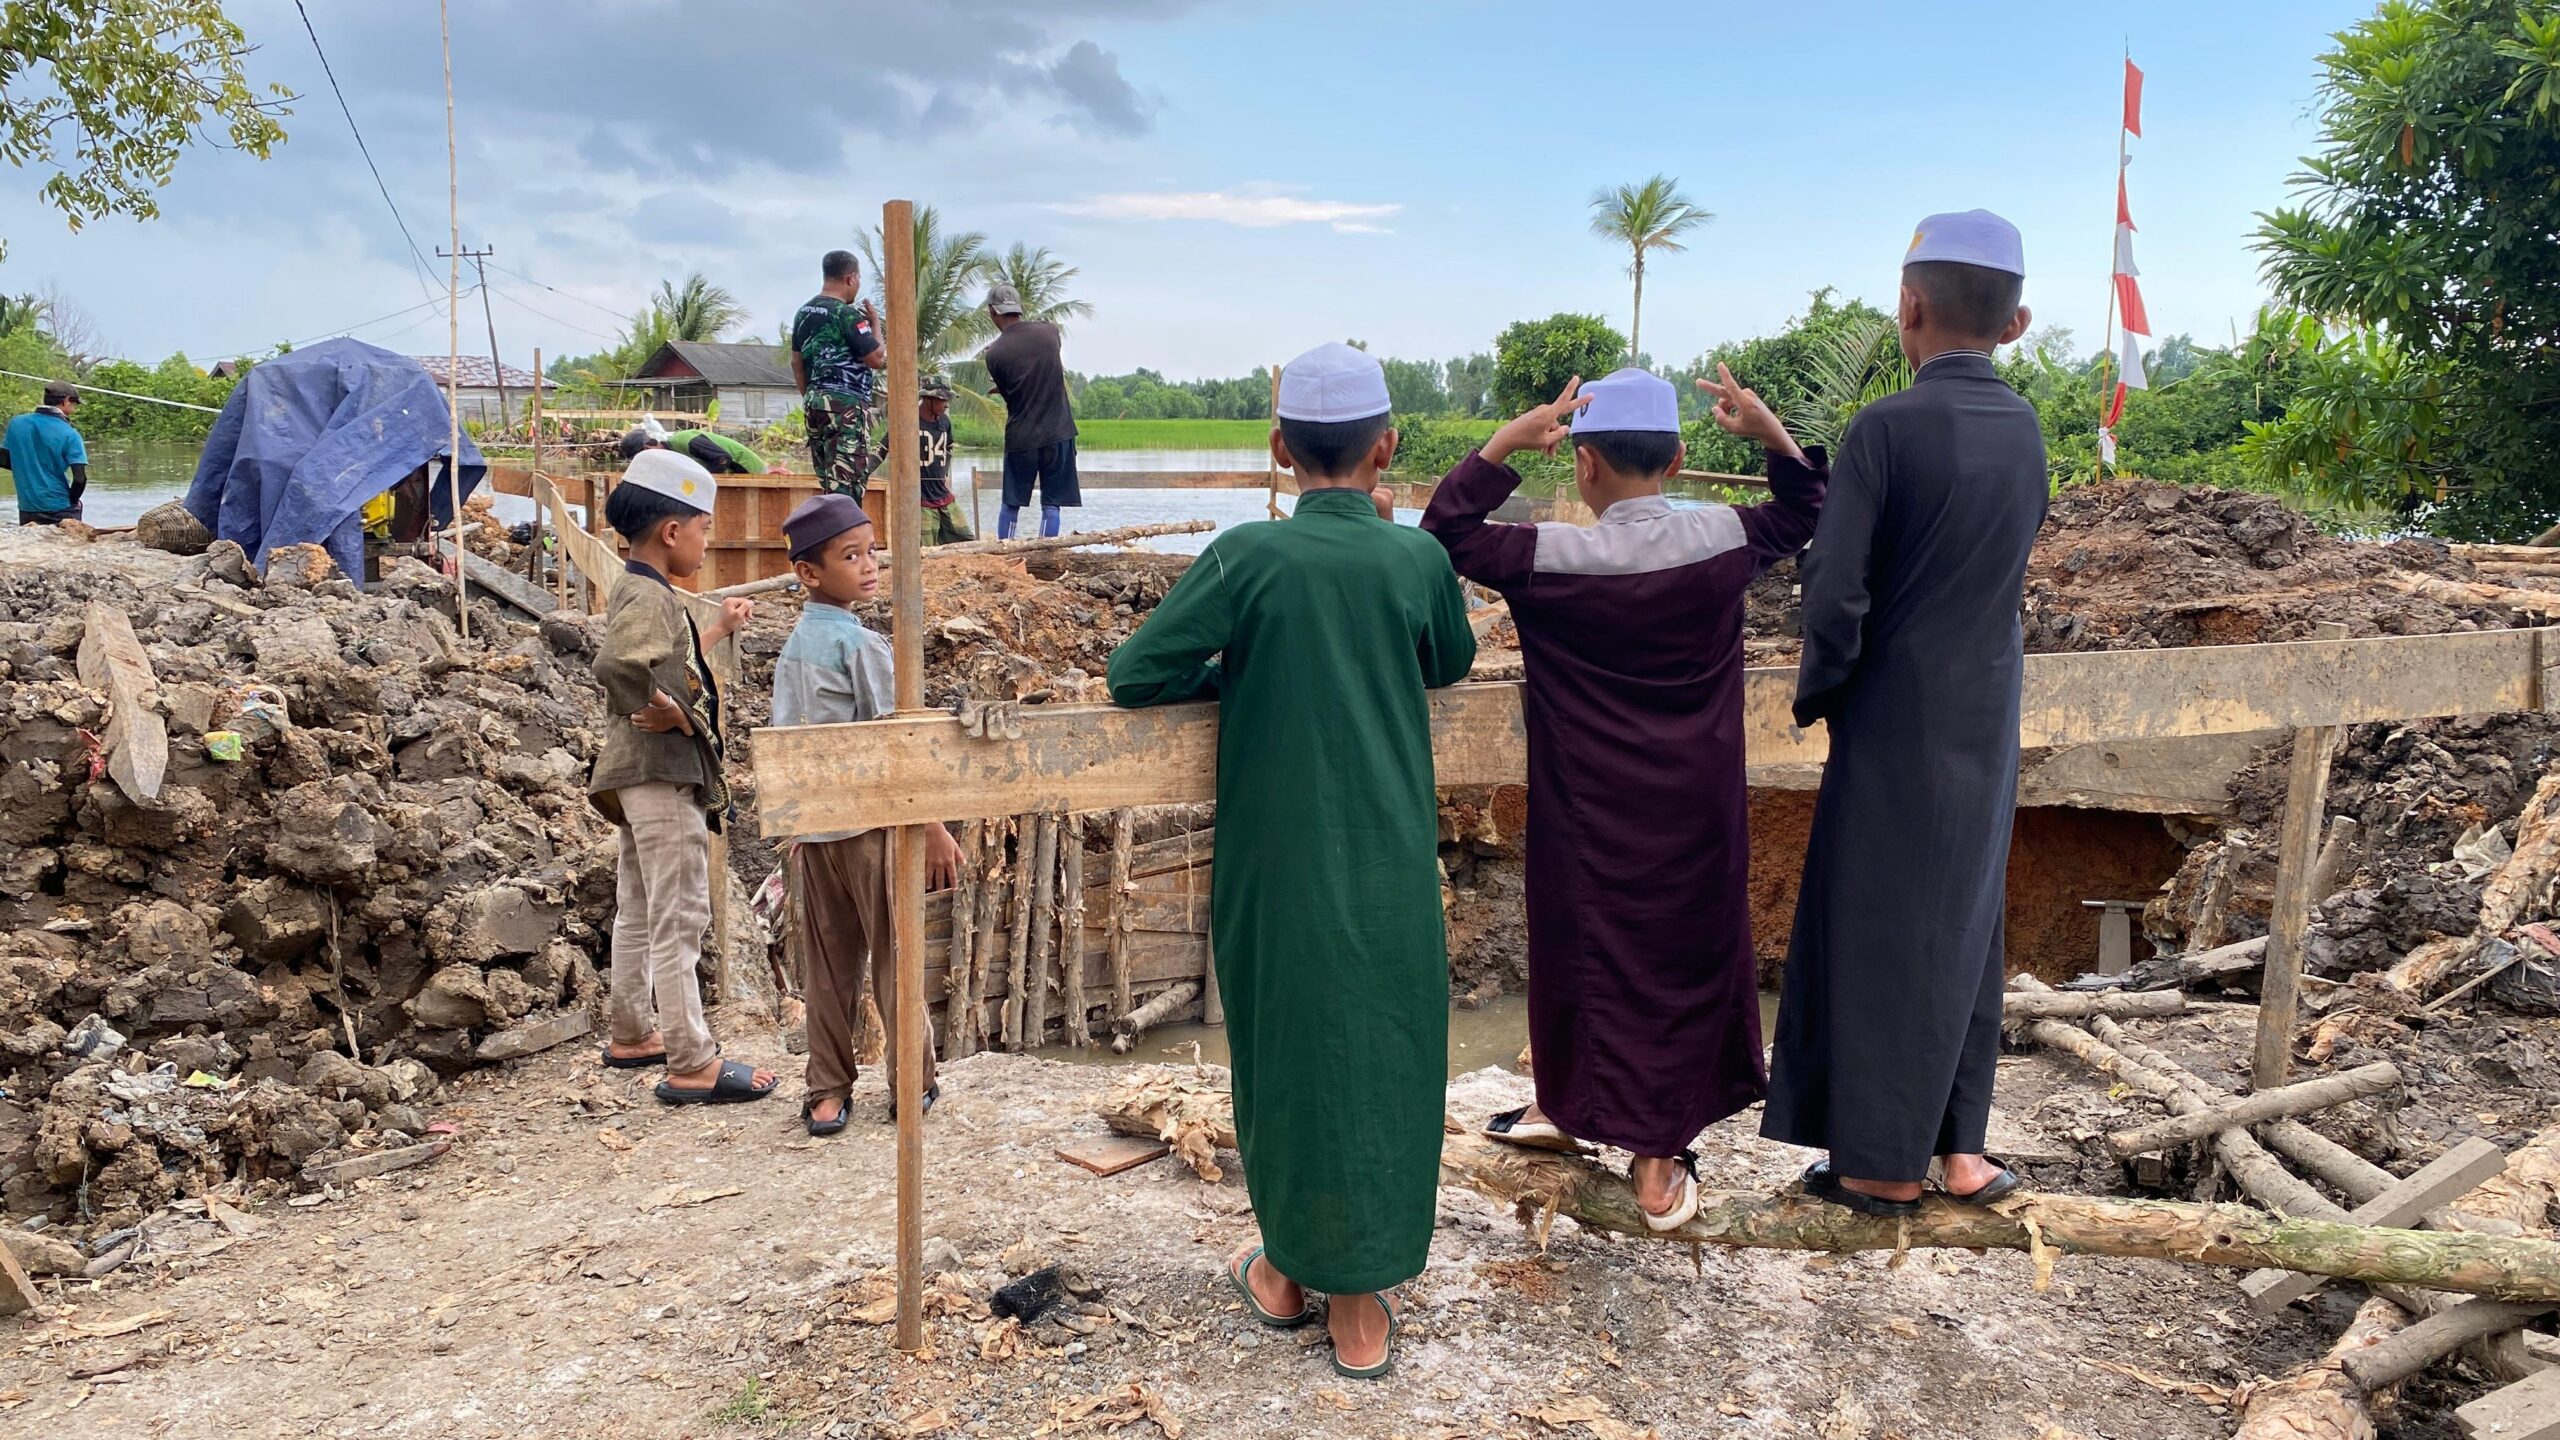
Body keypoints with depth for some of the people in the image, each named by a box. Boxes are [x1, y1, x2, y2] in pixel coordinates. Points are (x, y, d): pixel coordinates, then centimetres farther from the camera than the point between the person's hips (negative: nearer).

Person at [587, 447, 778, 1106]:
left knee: (638, 912, 19)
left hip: (641, 774, 11)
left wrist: (719, 629, 34)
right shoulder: (648, 595, -18)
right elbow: (617, 666, -37)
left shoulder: (639, 590, 14)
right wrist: (675, 715, -25)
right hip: (662, 774, -11)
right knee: (679, 918, -7)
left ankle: (631, 1037, 32)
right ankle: (692, 1066, -2)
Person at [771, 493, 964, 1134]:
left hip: (814, 826, 6)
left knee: (830, 962, 11)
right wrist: (934, 828, -14)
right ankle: (912, 1085, 17)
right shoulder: (862, 643, -15)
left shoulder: (793, 647, 8)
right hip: (870, 822, -6)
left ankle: (827, 1093, 16)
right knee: (893, 956, 6)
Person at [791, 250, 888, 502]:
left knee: (828, 485, 12)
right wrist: (875, 324, 1)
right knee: (846, 486, -11)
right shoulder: (847, 314, -12)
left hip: (815, 403, 9)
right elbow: (878, 359, -13)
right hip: (847, 405, -9)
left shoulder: (804, 313, 13)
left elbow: (797, 362, 17)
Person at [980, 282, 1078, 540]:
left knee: (1011, 504, 12)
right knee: (1051, 505, 3)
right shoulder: (1049, 331, 0)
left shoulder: (994, 354, -8)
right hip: (1058, 433, 1)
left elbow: (1008, 394, 4)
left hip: (1020, 438, -1)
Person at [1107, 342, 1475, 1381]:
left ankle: (1288, 1270, 32)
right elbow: (1451, 663, 15)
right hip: (1389, 873, 1)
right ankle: (1359, 1306, 20)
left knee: (1283, 1052, 16)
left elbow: (1133, 675, -8)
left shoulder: (1248, 556, -10)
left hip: (1275, 871, -1)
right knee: (1379, 1060, 11)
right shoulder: (1418, 559, -4)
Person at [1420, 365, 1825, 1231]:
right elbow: (1803, 513, 14)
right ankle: (1658, 1163, 19)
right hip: (1696, 811, 3)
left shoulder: (1551, 559, -16)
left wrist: (1506, 443, -14)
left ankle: (1568, 1108, 34)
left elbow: (1447, 529, -6)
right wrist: (1769, 432, 1)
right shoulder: (1722, 541, -5)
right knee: (1688, 957, 11)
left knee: (1588, 950, 14)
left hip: (1592, 816, -2)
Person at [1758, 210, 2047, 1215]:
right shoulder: (2025, 429, 3)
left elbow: (1834, 596, -21)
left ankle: (1885, 1163, 18)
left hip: (1896, 725, -6)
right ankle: (1959, 1150, 26)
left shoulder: (1887, 429, -18)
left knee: (1879, 932, 6)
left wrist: (1814, 692, -3)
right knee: (1963, 925, 17)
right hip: (1989, 721, 6)